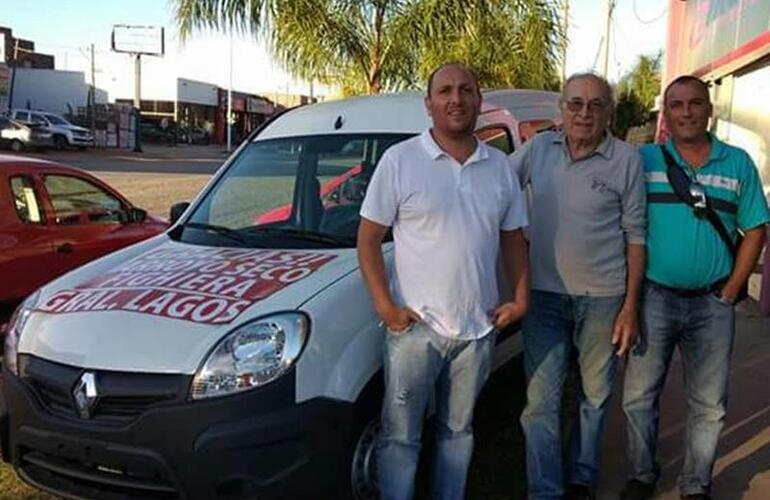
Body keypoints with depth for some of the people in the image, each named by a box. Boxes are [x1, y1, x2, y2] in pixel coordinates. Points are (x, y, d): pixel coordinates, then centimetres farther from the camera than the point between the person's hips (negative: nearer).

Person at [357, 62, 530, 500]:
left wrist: (521, 297, 3)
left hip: (479, 328, 4)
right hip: (414, 326, -4)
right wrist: (384, 305, -14)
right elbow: (368, 237, -6)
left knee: (458, 430, 20)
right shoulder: (400, 160, -6)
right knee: (400, 435, 6)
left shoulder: (500, 166, 7)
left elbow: (513, 237, 14)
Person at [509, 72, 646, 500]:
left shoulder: (626, 159, -6)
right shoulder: (538, 148, 1)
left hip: (603, 298, -1)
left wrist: (630, 305, -5)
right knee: (541, 401, 0)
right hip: (545, 295, 1)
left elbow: (635, 235, -3)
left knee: (595, 397, 15)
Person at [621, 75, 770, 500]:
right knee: (639, 397, 7)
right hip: (654, 298, -1)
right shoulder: (643, 160, 0)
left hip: (712, 304, 1)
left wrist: (730, 291, -1)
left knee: (708, 405, 10)